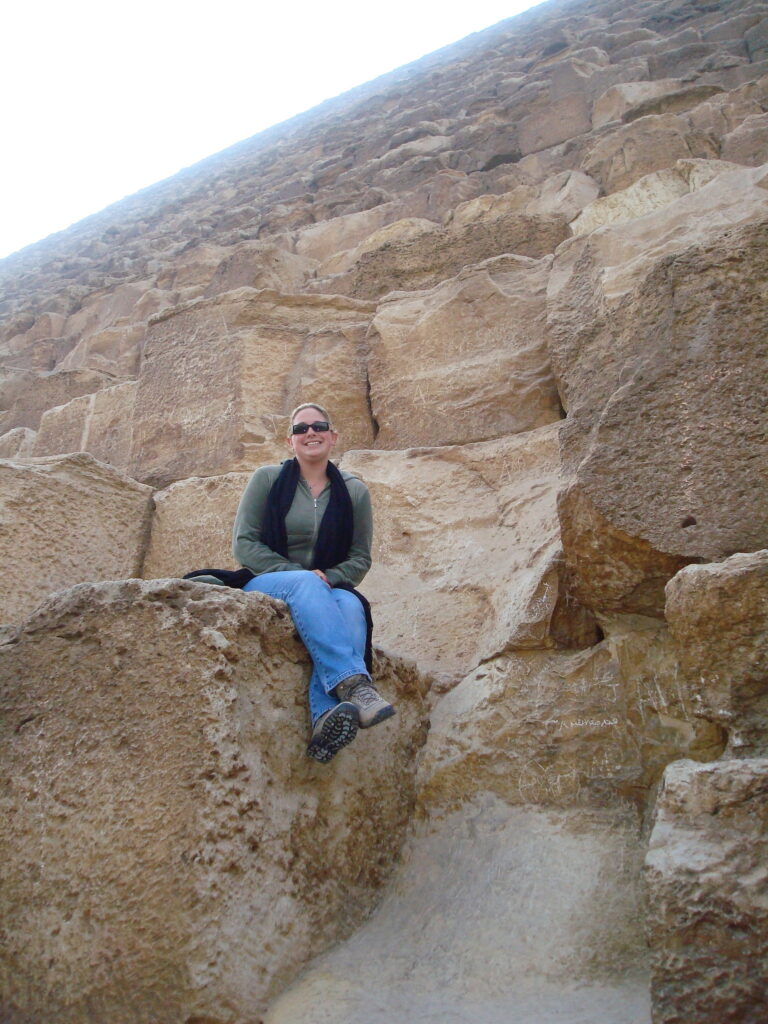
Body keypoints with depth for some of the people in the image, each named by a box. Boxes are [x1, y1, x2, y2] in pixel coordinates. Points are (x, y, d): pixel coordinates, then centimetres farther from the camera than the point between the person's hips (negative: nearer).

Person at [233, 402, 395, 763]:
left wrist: (329, 578, -15)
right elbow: (243, 543, -2)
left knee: (350, 605, -34)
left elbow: (360, 558, 7)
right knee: (305, 583, -36)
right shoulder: (268, 479, 4)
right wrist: (298, 574, -16)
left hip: (328, 588, 2)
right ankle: (354, 684, -50)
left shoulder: (354, 492, 9)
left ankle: (326, 719, -53)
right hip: (265, 584, -1)